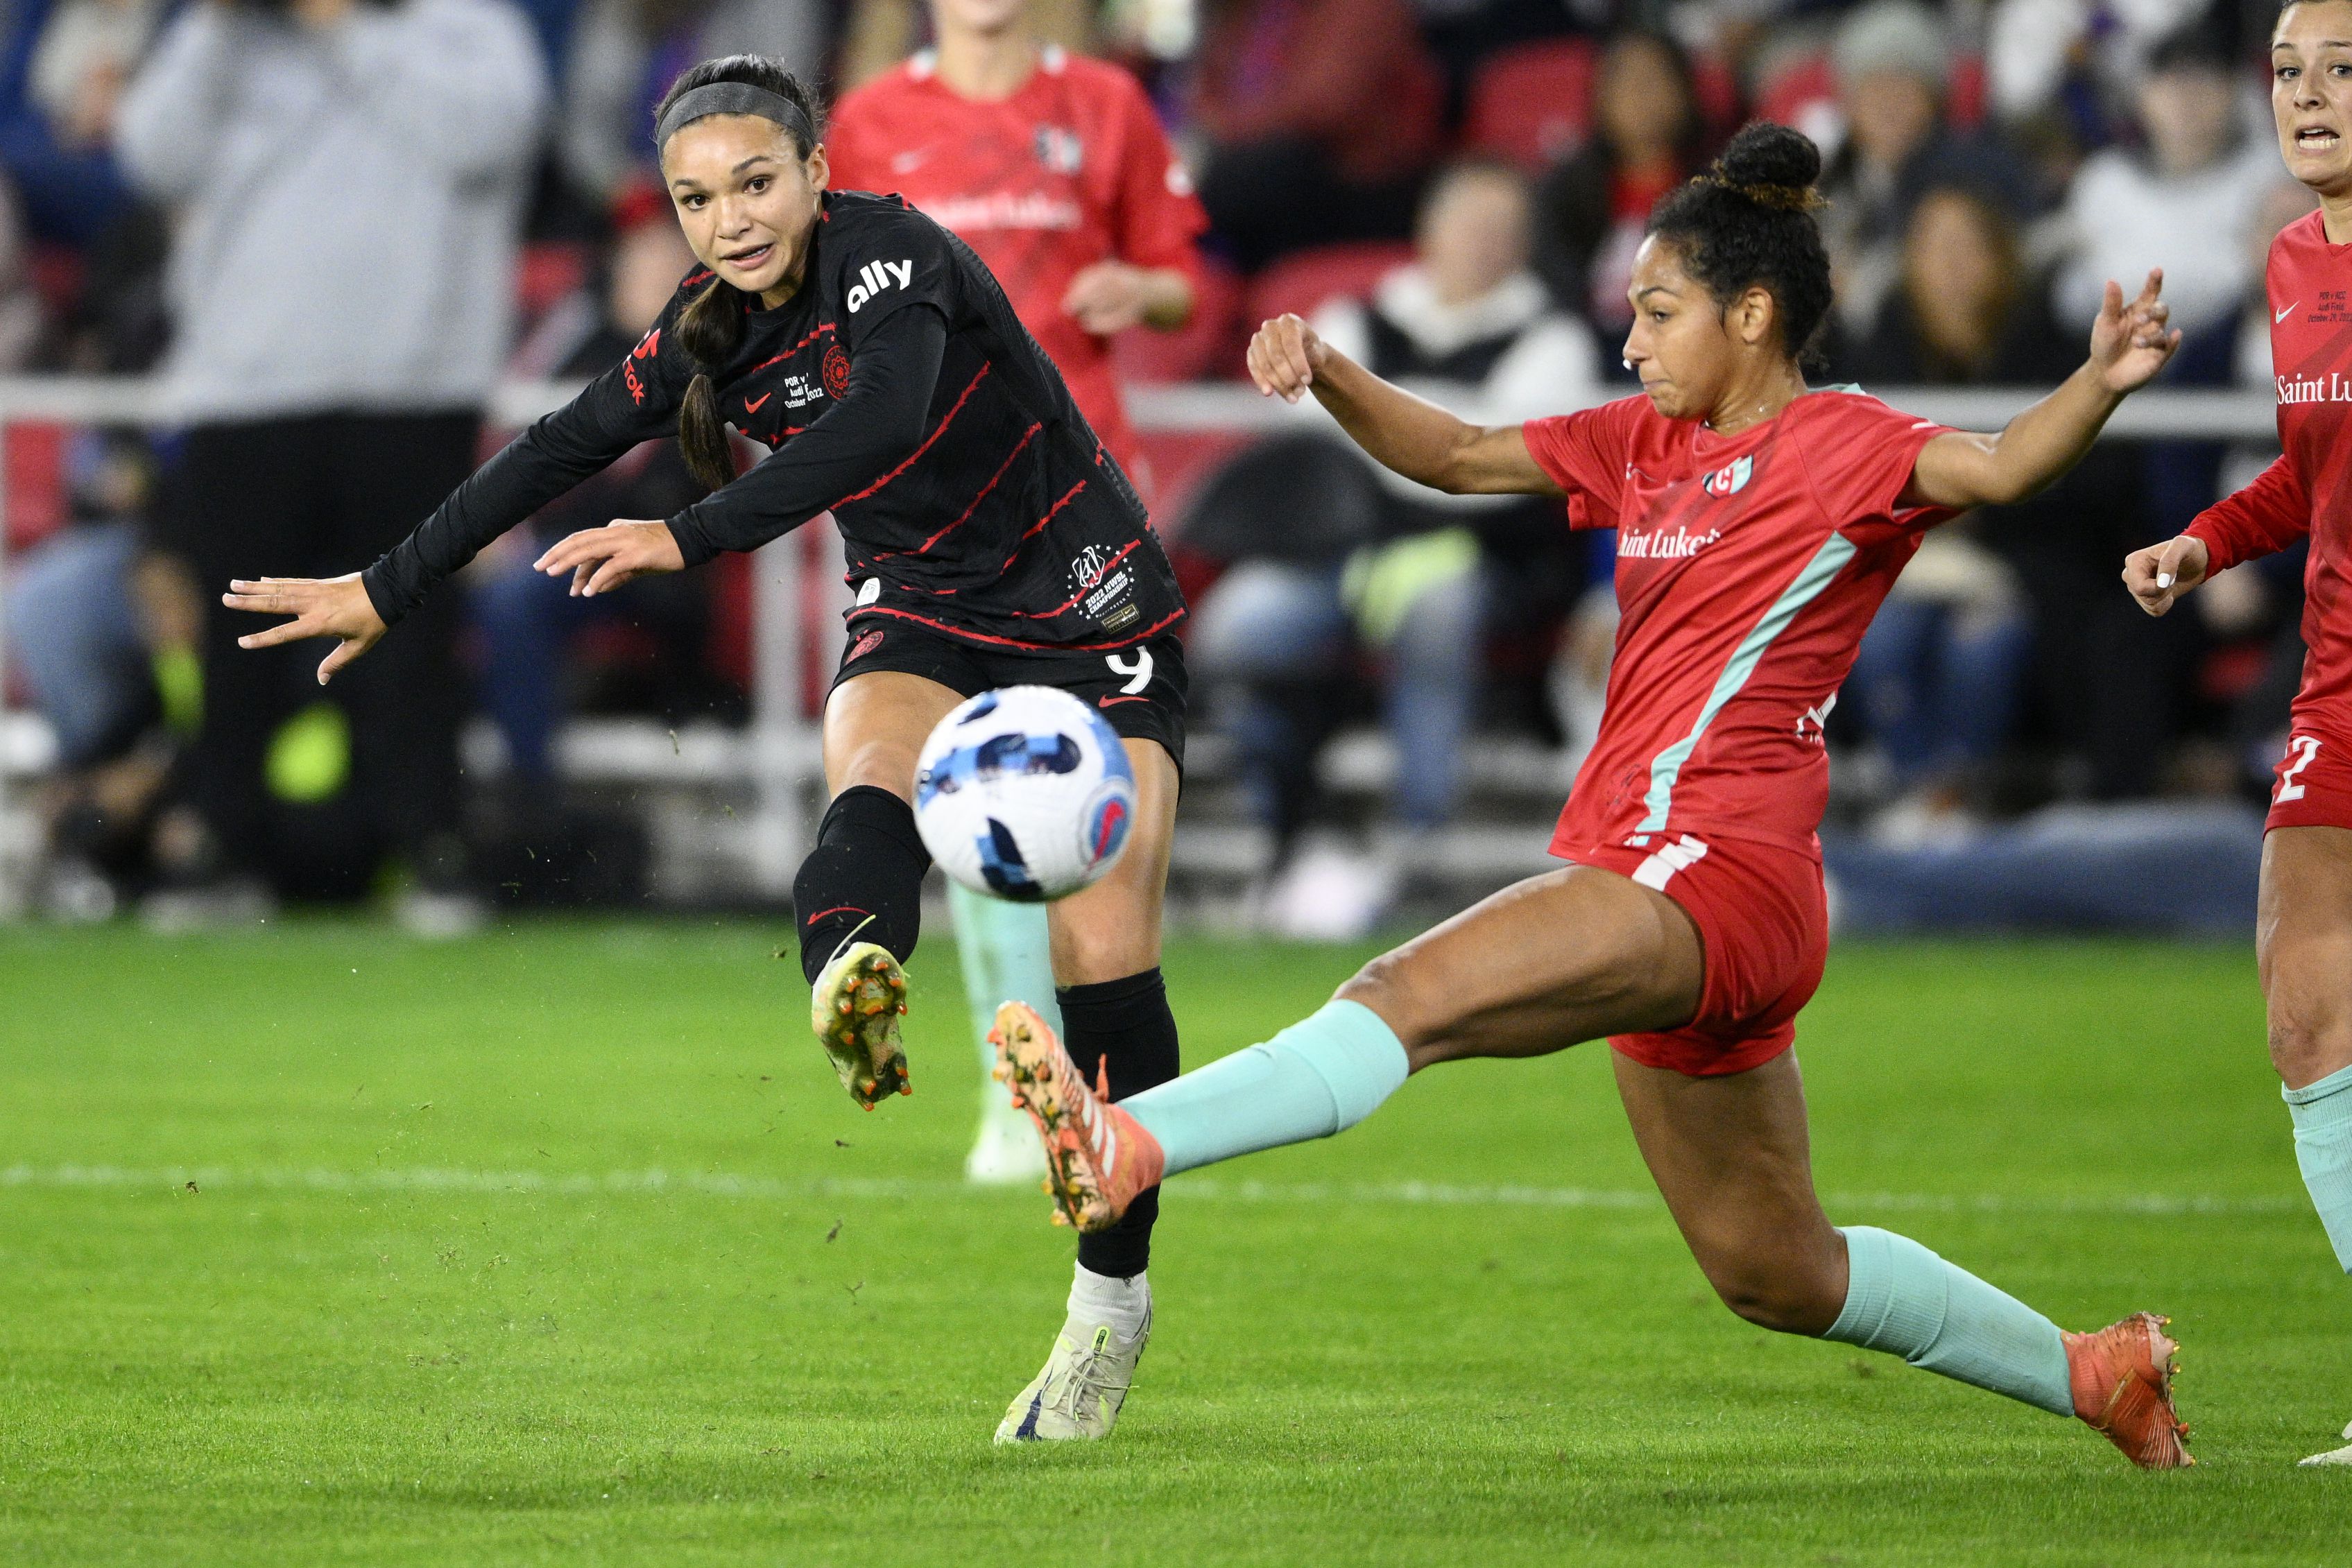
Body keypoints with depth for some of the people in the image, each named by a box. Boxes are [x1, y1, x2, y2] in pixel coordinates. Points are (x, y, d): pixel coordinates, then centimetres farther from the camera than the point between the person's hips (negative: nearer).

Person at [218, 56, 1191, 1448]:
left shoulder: (892, 254, -21)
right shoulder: (713, 329, -1)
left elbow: (882, 420, -39)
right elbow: (564, 452, 8)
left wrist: (692, 540, -45)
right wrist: (389, 593, 12)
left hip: (1094, 624, -5)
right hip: (927, 622, 5)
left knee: (1104, 951, -13)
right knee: (873, 778, -32)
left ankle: (1114, 1296, 1)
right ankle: (854, 980, -67)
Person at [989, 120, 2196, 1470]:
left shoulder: (1843, 444, -5)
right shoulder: (1649, 444, 19)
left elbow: (1996, 469, -23)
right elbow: (1459, 457, 22)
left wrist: (2102, 385, -42)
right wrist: (1326, 374, 5)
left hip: (1713, 875, -10)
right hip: (1659, 892, 10)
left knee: (1418, 995, -28)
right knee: (1776, 1273, 18)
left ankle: (1131, 1146, -45)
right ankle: (2091, 1372, 31)